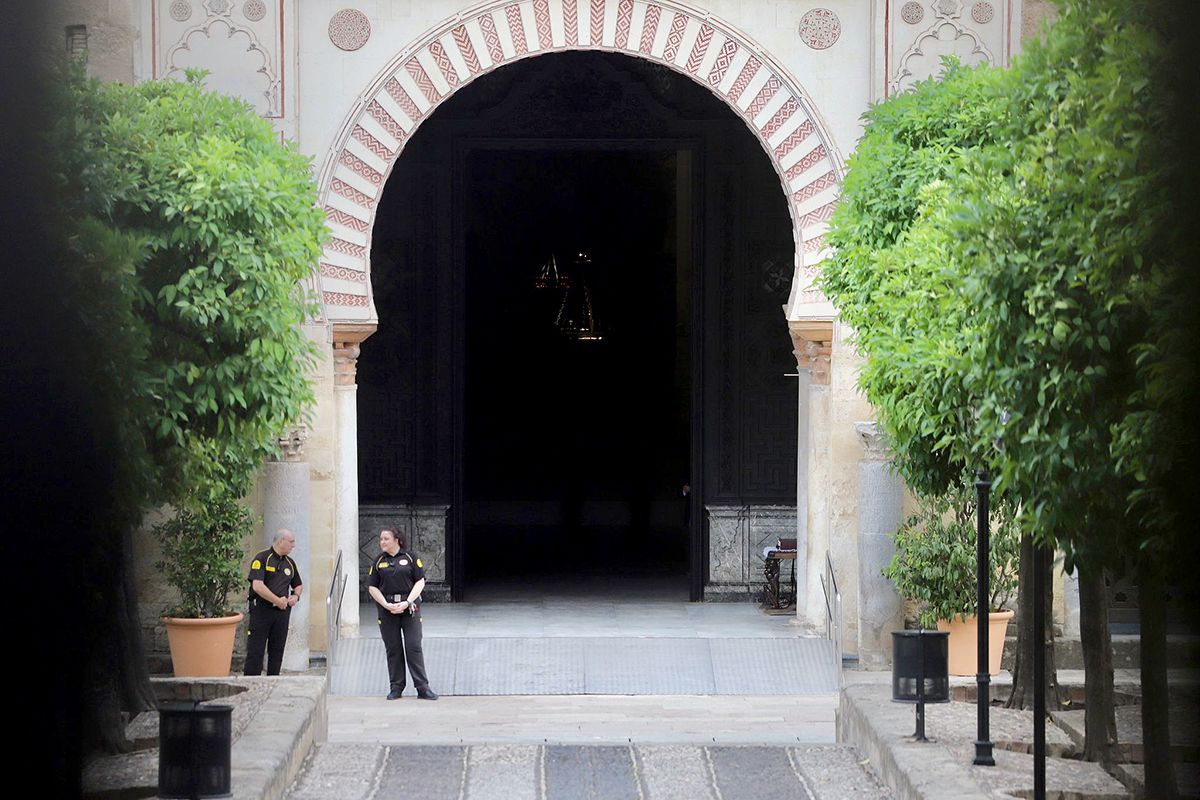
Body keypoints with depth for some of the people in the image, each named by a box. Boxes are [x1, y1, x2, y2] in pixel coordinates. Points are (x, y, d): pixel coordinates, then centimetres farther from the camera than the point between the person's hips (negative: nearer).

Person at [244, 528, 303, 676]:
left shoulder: (289, 563, 15)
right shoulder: (262, 559, -7)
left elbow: (298, 585, 27)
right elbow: (257, 586, -18)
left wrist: (296, 596, 4)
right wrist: (278, 601, -14)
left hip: (282, 611, 6)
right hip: (261, 609, -6)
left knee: (277, 650, 7)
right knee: (255, 650, -6)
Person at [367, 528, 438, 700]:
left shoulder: (410, 558, 3)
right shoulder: (379, 562, 9)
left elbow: (420, 582, -1)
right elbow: (372, 587, 6)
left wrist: (407, 603, -12)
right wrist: (387, 605, -8)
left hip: (409, 607, -2)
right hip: (386, 608, 2)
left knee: (414, 647, -6)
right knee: (393, 648, 4)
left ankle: (422, 687, -4)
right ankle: (396, 687, 10)